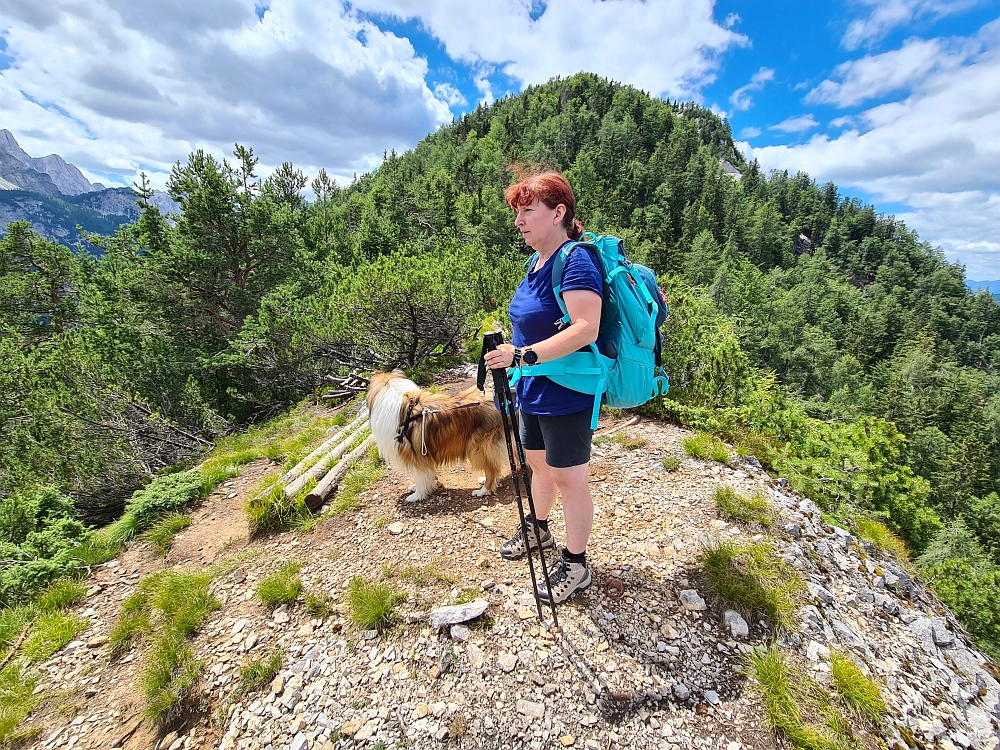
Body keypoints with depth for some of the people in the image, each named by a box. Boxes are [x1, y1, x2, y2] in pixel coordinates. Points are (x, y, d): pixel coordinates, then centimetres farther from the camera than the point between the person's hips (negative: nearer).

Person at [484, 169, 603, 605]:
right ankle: (538, 528, 48)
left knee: (569, 479, 6)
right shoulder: (538, 262, 10)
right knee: (538, 463, 24)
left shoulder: (576, 261, -19)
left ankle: (575, 565, 27)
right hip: (533, 390, 9)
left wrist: (525, 355, -34)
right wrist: (515, 364, 23)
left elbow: (585, 329, -30)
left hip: (566, 395, -9)